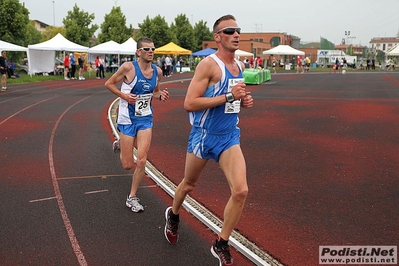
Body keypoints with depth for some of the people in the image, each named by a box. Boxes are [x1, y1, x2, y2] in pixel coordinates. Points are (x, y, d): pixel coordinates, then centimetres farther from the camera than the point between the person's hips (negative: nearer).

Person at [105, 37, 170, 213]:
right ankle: (119, 145, 39)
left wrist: (161, 96, -5)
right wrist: (124, 95, -18)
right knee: (128, 165, 3)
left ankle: (132, 198, 12)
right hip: (128, 119, -3)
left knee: (141, 161, -7)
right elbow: (109, 83, -4)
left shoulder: (157, 71, 0)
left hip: (146, 119, 3)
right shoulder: (128, 67, -14)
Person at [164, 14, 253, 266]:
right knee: (189, 185, 17)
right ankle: (173, 215, 51)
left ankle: (221, 245, 9)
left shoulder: (240, 66, 8)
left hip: (230, 137, 5)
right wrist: (229, 97, -25)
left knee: (241, 191, -10)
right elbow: (189, 104, -22)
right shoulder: (209, 64, -15)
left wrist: (244, 100, 1)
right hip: (204, 136, -5)